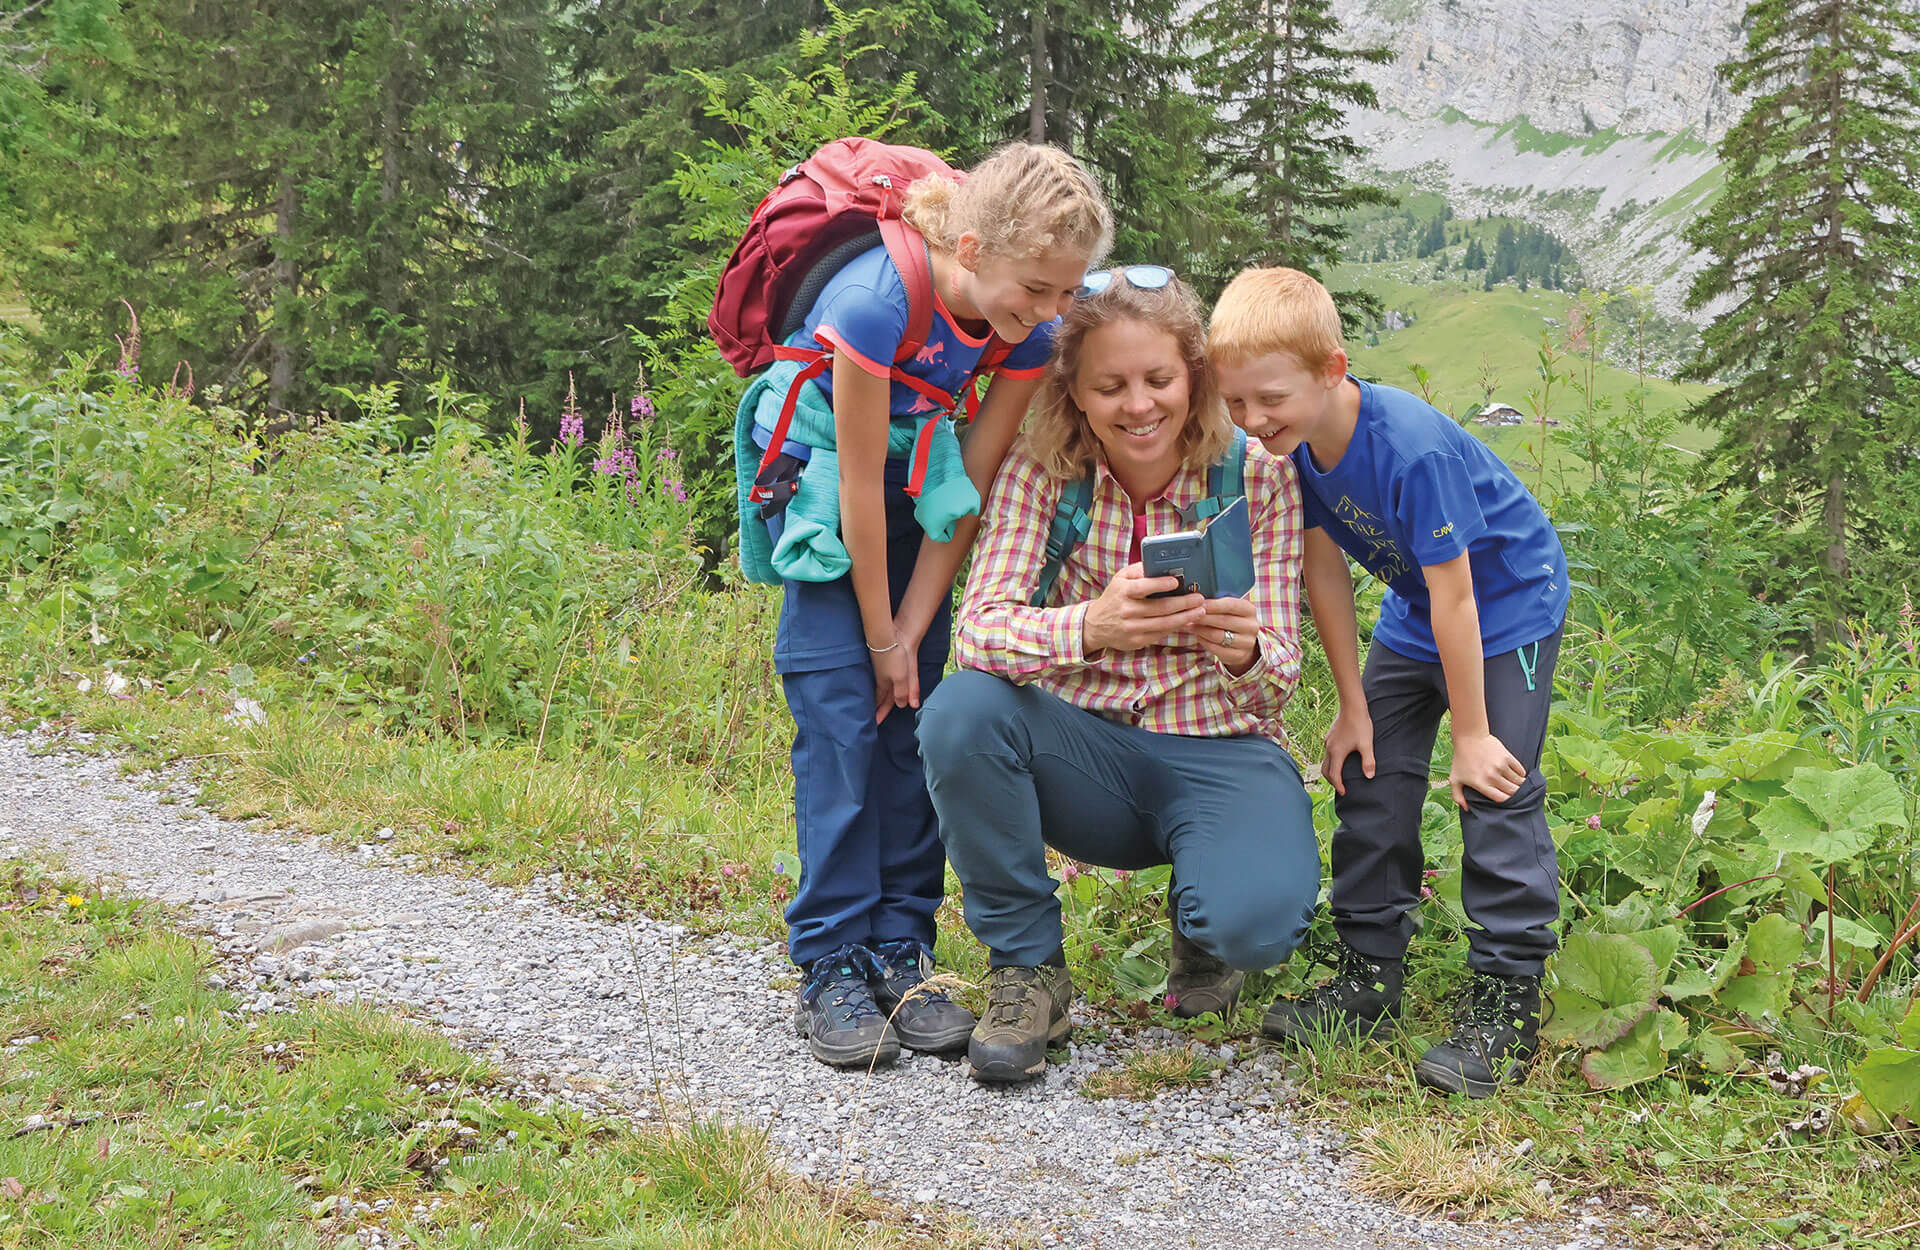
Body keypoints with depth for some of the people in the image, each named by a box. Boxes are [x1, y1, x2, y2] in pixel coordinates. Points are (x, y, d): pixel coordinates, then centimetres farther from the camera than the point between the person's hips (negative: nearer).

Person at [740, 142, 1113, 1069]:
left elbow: (972, 487, -12)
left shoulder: (1029, 328, -20)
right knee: (841, 704, -12)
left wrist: (913, 628, -12)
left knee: (916, 706, -2)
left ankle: (900, 951, 4)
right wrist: (880, 637, -17)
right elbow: (859, 485, -27)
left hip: (913, 458, 5)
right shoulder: (877, 301, -36)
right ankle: (831, 966, -7)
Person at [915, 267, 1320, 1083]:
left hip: (1218, 755, -1)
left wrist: (1246, 655, -36)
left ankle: (1201, 928, 10)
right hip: (1084, 751, 1)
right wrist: (1091, 627, -43)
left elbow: (1278, 676, -10)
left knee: (1259, 919, -32)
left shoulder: (1257, 476, -9)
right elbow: (979, 627, -22)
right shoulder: (1040, 472, -9)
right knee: (961, 712, -30)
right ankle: (1027, 970, -9)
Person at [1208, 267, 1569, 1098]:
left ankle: (1507, 1002, -5)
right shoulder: (1293, 444, -14)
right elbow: (1325, 571, -4)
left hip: (1507, 602, -7)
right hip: (1415, 613, 8)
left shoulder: (1413, 449, -36)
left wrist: (1472, 734, -22)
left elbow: (1454, 596, -29)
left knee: (1495, 790, -13)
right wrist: (1353, 708, 0)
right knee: (1370, 777, 6)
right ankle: (1368, 974, 16)